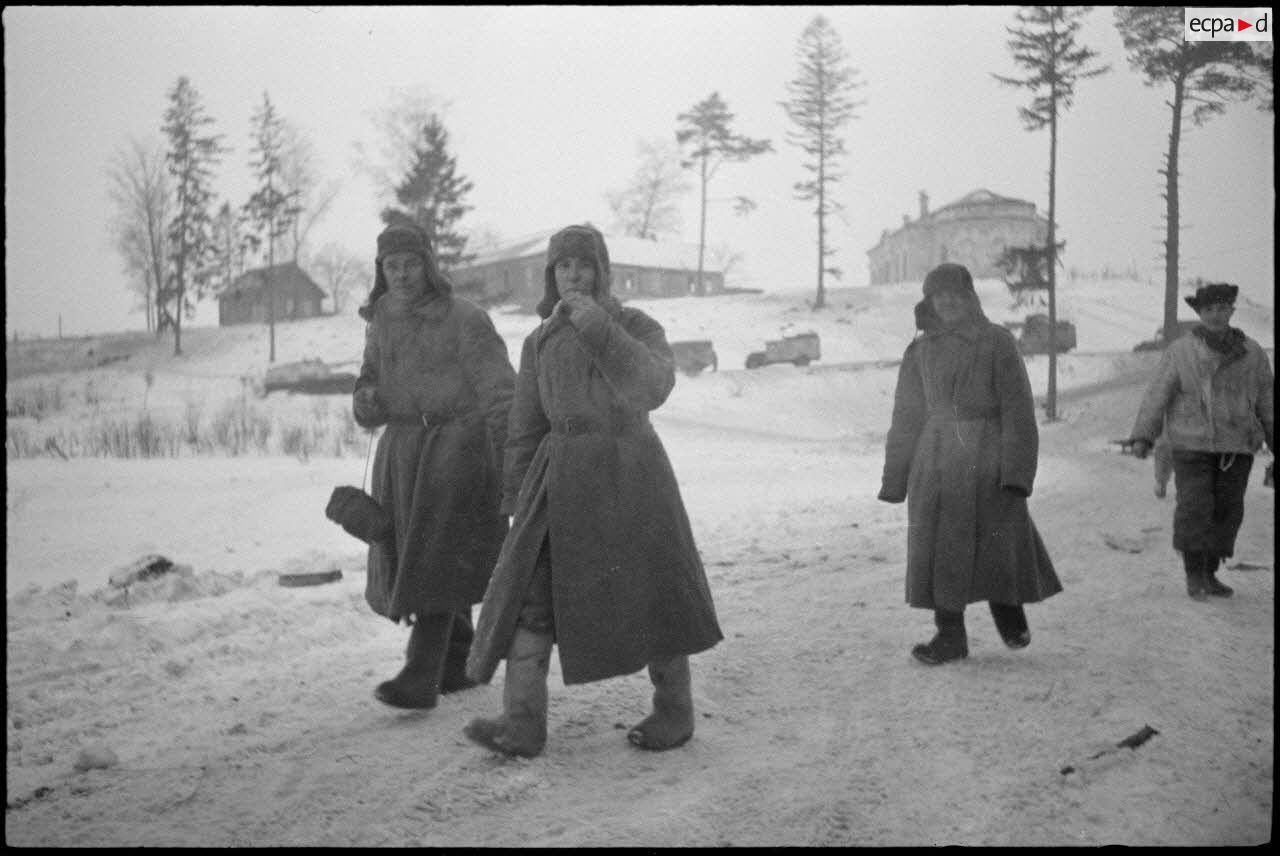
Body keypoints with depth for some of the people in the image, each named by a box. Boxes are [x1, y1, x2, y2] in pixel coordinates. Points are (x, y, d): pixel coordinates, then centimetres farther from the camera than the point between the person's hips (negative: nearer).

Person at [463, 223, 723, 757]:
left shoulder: (637, 327, -1)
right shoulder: (539, 343, 10)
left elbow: (653, 387, -21)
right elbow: (525, 427, 11)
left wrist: (597, 327, -27)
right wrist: (517, 501, 7)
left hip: (628, 472, -3)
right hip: (560, 477, 3)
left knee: (650, 594, 4)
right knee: (532, 589, -8)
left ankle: (675, 709, 21)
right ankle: (523, 725, -9)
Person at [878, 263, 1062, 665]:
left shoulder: (996, 342, -2)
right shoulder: (921, 350, 9)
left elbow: (1017, 409, -6)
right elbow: (907, 418, 12)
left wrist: (1016, 471, -15)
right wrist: (895, 478, 9)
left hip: (985, 457, -3)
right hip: (935, 461, 3)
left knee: (999, 539, 1)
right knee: (938, 547, 2)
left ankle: (1010, 616, 27)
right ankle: (949, 636, 12)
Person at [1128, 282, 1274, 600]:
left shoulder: (1252, 353, 7)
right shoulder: (1180, 351, -1)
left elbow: (1267, 401, 13)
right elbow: (1157, 394, -5)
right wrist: (1142, 436, -13)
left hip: (1236, 447, 3)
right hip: (1192, 443, -3)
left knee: (1227, 511, 5)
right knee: (1194, 509, -10)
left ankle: (1210, 574, 19)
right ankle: (1193, 575, 3)